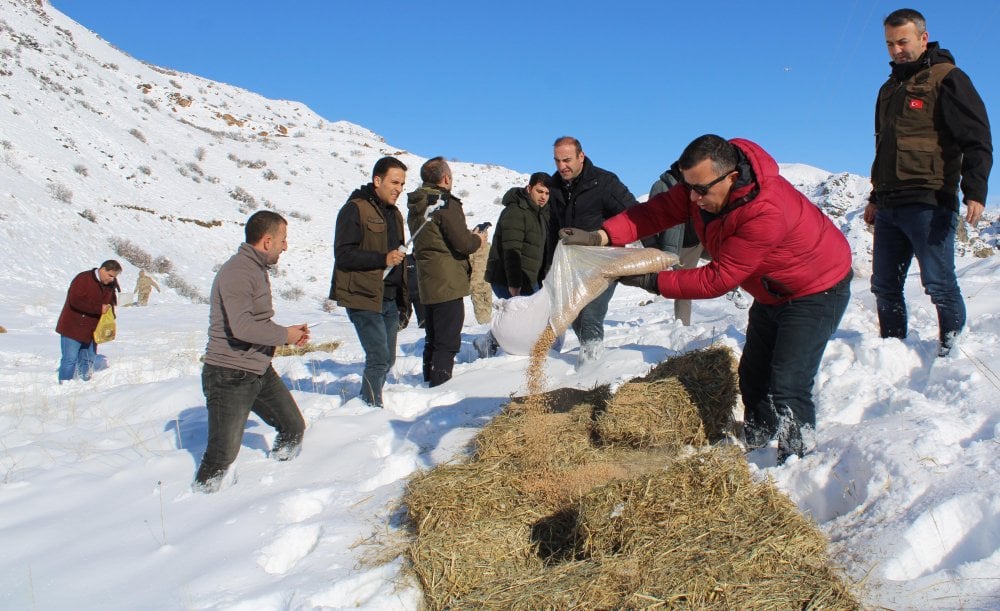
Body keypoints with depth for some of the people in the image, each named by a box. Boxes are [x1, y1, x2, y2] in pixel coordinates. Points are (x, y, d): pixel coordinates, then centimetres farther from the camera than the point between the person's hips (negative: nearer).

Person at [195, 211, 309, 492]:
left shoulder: (257, 269, 14)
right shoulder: (236, 272, -19)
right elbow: (242, 327, -30)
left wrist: (290, 334, 6)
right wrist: (284, 335, -16)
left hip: (260, 371, 10)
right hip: (230, 376, -10)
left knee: (293, 428, 15)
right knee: (223, 454, -5)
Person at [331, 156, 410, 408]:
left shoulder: (394, 213, 19)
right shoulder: (355, 209, -7)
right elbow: (343, 254, -16)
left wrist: (404, 302, 19)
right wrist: (383, 258, -23)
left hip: (389, 299, 8)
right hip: (364, 297, -8)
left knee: (387, 359, 11)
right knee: (379, 358, -11)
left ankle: (367, 403, 24)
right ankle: (372, 407, 1)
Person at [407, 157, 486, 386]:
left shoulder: (415, 206, 12)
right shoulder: (446, 203, -14)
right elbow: (463, 243, -18)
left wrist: (469, 236, 15)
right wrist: (478, 240, 4)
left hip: (427, 283, 8)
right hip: (448, 283, -8)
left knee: (433, 341, 18)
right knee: (448, 342, -4)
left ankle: (430, 384, 26)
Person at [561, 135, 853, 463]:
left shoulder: (766, 212, -40)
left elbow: (719, 279, -35)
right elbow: (659, 210, -17)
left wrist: (654, 282, -32)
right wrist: (602, 235, -30)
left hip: (817, 291, -9)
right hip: (772, 292, 9)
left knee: (788, 387, -17)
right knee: (753, 376, 17)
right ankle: (753, 448, 34)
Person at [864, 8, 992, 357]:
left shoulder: (947, 78, -1)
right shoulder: (889, 89, 21)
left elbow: (977, 140, -8)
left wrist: (974, 191, -21)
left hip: (930, 203, -7)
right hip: (890, 206, 7)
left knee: (938, 283, -7)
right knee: (884, 285, 8)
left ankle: (953, 341, 8)